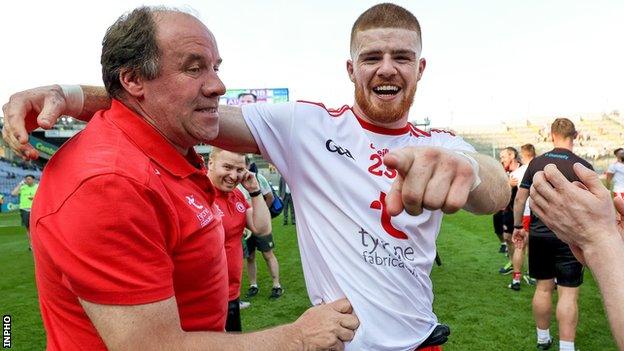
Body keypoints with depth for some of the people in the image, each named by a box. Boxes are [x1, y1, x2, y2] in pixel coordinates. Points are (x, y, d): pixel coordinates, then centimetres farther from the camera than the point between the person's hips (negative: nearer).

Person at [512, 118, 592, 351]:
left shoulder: (536, 163, 0)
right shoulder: (583, 167, -9)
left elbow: (520, 198, 3)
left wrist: (517, 226, 14)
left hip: (539, 235, 4)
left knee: (543, 288, 15)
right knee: (568, 293, 2)